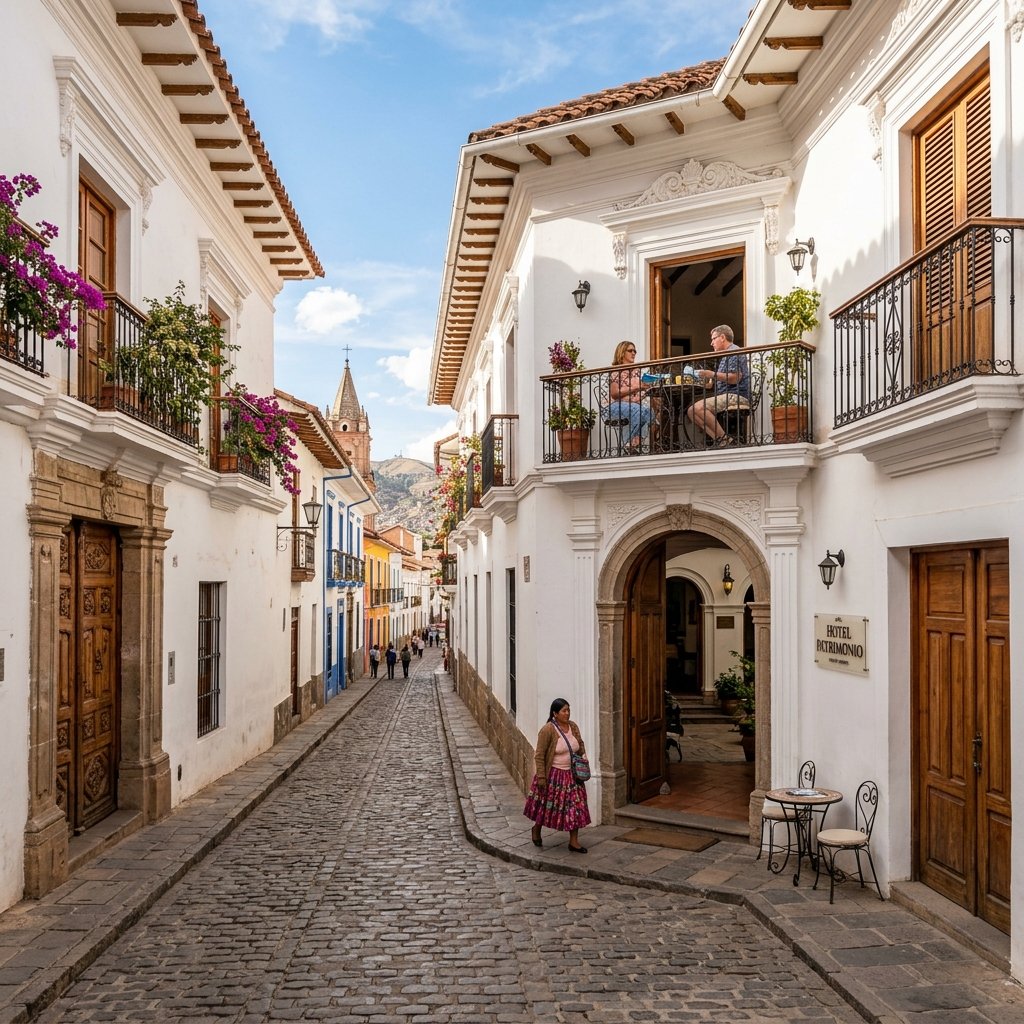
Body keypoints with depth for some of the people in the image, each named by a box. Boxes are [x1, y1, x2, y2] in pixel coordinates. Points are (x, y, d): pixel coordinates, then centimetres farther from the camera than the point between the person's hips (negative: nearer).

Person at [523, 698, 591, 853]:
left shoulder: (573, 726, 1)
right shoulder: (547, 730, -18)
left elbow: (580, 746, 18)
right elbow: (539, 756, -16)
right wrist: (541, 777, -18)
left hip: (572, 775, 5)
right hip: (553, 775, -5)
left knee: (575, 806, 3)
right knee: (546, 805, 11)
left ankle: (574, 842, 12)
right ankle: (536, 830, 37)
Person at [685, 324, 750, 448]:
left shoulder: (734, 351, -5)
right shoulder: (725, 354, 27)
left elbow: (735, 378, -18)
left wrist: (711, 374, -15)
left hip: (737, 396, -10)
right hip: (726, 396, 10)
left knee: (699, 407, -26)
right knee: (691, 411, -3)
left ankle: (724, 438, -23)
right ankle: (717, 438, -17)